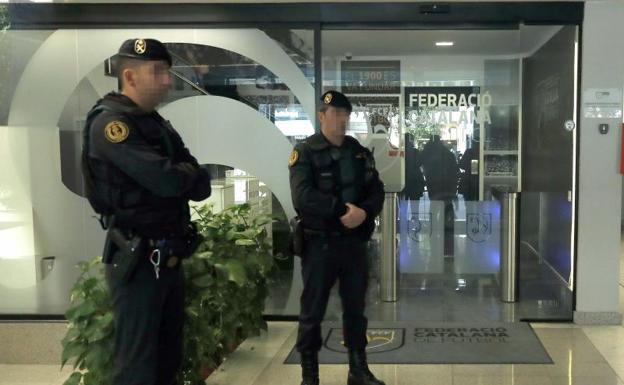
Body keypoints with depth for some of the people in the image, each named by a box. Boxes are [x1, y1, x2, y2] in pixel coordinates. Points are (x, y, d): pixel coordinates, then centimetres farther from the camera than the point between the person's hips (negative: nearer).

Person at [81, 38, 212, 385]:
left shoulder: (159, 125, 14)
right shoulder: (110, 123, -14)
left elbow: (202, 187, 9)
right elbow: (166, 180, -25)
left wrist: (178, 177, -11)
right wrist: (189, 173, -4)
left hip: (171, 258, 8)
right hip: (138, 260, -8)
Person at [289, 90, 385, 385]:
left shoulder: (359, 151, 9)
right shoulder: (305, 152, -8)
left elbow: (376, 191, 3)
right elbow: (303, 196, -21)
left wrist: (364, 211, -17)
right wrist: (342, 209, -23)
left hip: (354, 241, 5)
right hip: (319, 243, -5)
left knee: (355, 308, 13)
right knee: (313, 311, 4)